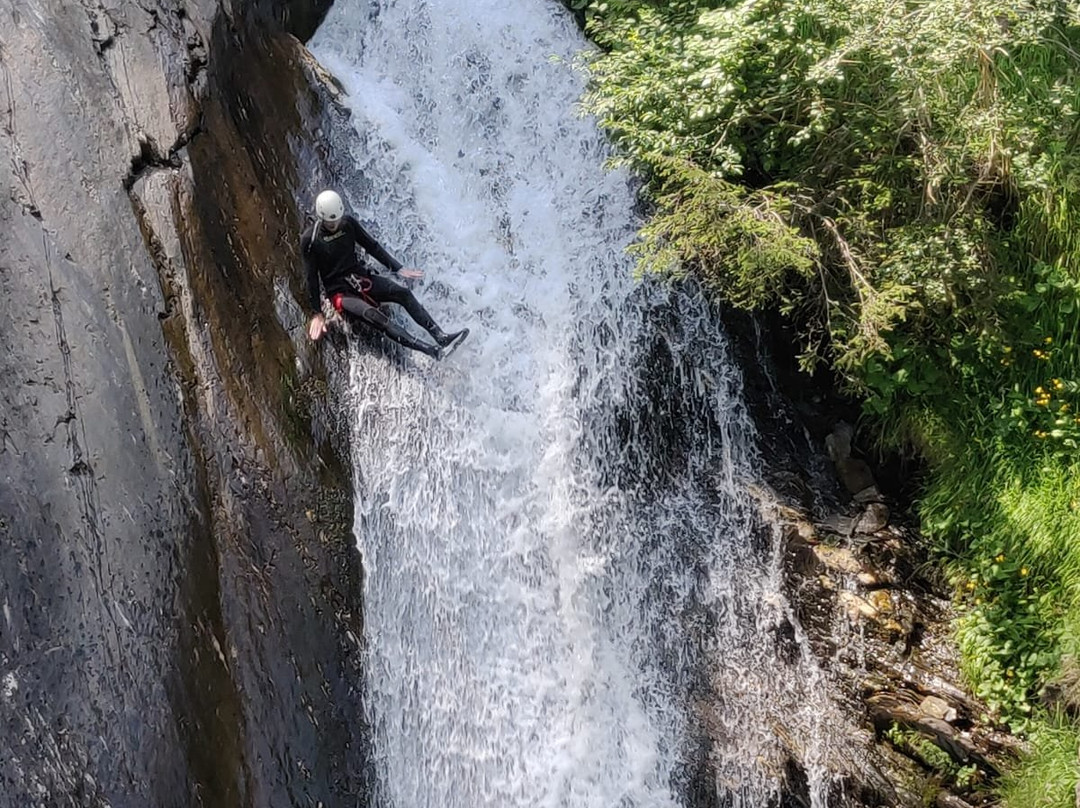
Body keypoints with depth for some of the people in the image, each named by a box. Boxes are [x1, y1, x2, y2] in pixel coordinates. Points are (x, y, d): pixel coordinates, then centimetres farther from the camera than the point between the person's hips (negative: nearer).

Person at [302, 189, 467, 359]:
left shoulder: (348, 223, 2)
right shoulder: (309, 239, -9)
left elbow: (372, 246, 11)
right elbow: (312, 277, -6)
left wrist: (398, 268, 6)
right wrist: (317, 313, -8)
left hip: (361, 277, 6)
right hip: (340, 292, -5)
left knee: (403, 293, -19)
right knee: (371, 313, -32)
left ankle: (441, 337, -27)